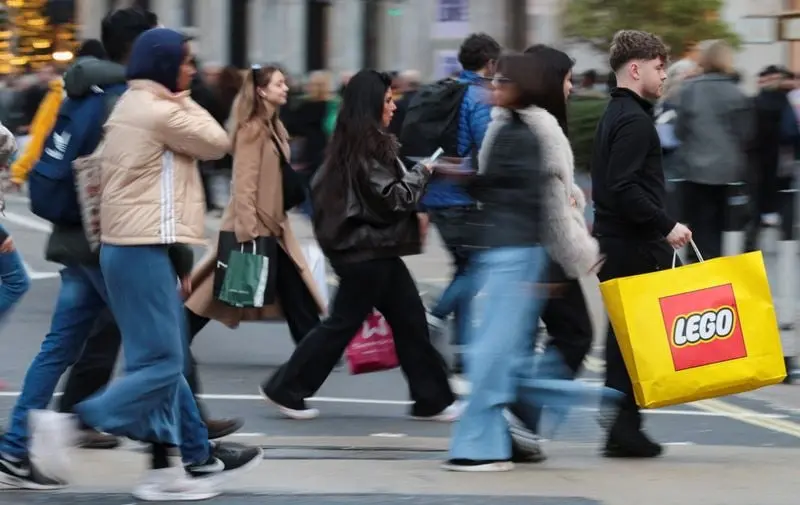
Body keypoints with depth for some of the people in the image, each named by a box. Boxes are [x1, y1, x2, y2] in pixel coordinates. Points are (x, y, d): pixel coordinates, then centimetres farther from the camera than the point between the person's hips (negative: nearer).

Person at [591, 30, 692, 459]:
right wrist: (666, 226, -20)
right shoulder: (634, 120, -15)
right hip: (635, 246, -10)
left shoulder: (615, 116, 17)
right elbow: (625, 189, -24)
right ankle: (624, 428, -4)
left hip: (615, 242, 10)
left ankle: (620, 426, 14)